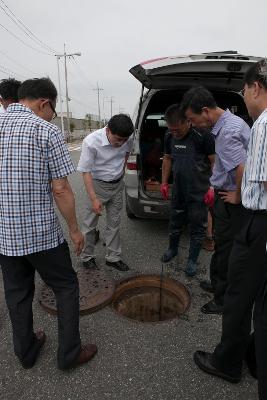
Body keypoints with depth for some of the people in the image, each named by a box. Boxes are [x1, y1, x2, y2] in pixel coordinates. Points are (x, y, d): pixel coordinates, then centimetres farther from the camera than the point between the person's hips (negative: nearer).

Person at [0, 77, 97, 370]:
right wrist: (74, 230, -3)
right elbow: (60, 190, -15)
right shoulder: (46, 131, -11)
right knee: (66, 287, 15)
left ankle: (26, 351, 39)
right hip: (42, 233, -5)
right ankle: (69, 353, 25)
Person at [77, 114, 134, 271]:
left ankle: (113, 257, 25)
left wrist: (121, 172, 12)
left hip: (118, 185, 4)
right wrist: (94, 198, -24)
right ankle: (87, 257, 25)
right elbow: (86, 171, -21)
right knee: (90, 224, 5)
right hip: (98, 185, -4)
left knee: (114, 223, 11)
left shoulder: (128, 139, -12)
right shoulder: (91, 142, -26)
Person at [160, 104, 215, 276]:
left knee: (198, 227, 8)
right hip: (178, 190, 5)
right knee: (175, 222, 19)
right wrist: (164, 182, 11)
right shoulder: (169, 136, 0)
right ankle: (172, 249, 43)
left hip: (199, 192, -5)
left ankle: (192, 260, 25)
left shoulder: (203, 135, -18)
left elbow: (215, 162, -13)